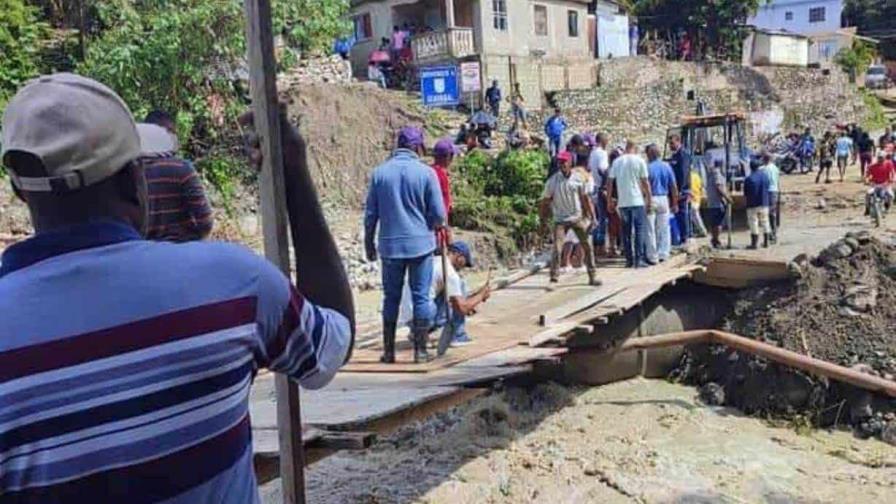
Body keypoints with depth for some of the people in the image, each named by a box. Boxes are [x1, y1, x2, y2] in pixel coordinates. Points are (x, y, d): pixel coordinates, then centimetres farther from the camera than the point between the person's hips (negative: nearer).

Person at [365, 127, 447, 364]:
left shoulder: (379, 173, 2)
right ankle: (420, 350, 8)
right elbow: (439, 214, -5)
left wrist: (369, 243, 14)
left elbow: (370, 214, 4)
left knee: (391, 298, 11)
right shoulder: (426, 173, -6)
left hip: (390, 245, 2)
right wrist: (435, 226, 17)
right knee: (421, 296, 6)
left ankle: (389, 351, 14)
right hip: (421, 244, -2)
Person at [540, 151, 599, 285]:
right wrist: (543, 219, 0)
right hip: (560, 220, -2)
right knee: (557, 248, -14)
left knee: (587, 246, 6)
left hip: (578, 218, 2)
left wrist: (592, 217, 3)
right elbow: (545, 201, 0)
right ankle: (554, 276, -9)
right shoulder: (552, 181, -6)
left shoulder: (579, 179, -2)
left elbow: (585, 198, 5)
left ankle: (592, 276, 17)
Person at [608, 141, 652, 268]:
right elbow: (645, 182, -4)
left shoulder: (616, 161, 6)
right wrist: (649, 199, 3)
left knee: (626, 231, 9)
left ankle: (629, 260, 11)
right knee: (640, 229, 3)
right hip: (637, 201, -3)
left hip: (622, 202, 3)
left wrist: (610, 199, 12)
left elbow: (610, 181, 5)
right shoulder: (639, 161, -3)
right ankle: (639, 259, -2)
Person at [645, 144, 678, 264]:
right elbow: (673, 187, 4)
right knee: (664, 228, 12)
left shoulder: (648, 168, -11)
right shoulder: (667, 166, 3)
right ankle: (663, 254, 14)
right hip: (664, 199, 4)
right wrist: (674, 203, 12)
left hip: (651, 200, -4)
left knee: (650, 230, 2)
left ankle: (653, 257, 3)